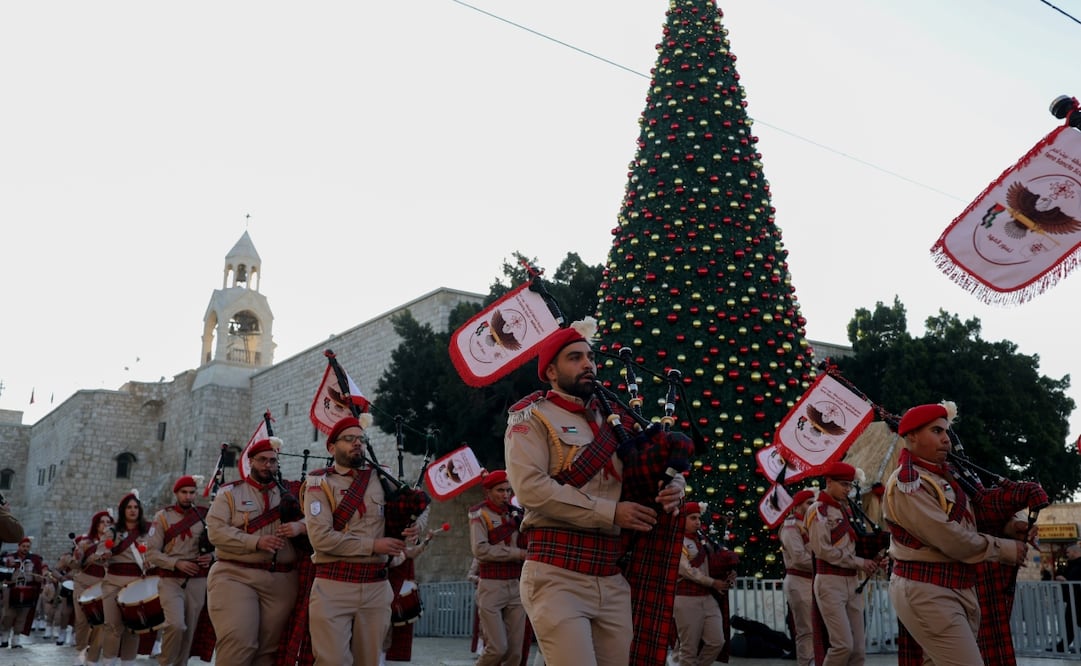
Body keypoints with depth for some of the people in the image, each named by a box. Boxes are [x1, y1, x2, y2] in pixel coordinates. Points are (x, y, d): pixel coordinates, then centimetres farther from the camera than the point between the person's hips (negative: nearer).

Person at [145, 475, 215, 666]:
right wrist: (177, 563, -17)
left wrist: (211, 556, -7)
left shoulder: (205, 516, 7)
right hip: (171, 581, -3)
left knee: (189, 629, 7)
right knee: (176, 625, -20)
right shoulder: (163, 517, 0)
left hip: (197, 582, 3)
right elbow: (152, 553, -4)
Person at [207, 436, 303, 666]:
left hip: (281, 581, 3)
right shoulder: (230, 492, 6)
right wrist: (256, 542, -17)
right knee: (237, 642, -15)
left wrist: (300, 526, -14)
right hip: (235, 576, -3)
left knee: (269, 647, 6)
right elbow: (216, 531, -6)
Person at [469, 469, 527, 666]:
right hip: (491, 587, -5)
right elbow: (480, 550, -17)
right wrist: (518, 553, -15)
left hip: (516, 587, 5)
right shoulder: (480, 514, -2)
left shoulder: (516, 514, 12)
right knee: (498, 648, -9)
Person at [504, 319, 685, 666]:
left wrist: (674, 485, -3)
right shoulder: (532, 418, -1)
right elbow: (531, 487, -15)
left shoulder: (610, 421, 16)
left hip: (613, 580, 6)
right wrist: (610, 512, -16)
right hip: (558, 578, -6)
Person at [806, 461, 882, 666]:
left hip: (852, 584, 8)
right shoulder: (818, 509, -7)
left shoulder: (845, 509, 16)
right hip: (830, 583, -8)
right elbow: (822, 549, -16)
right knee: (843, 645, -14)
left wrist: (871, 560, -2)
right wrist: (858, 562, -13)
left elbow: (855, 543, 18)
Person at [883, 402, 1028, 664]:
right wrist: (1004, 549, -9)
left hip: (959, 588, 9)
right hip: (927, 592, -9)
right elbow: (949, 538, -19)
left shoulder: (944, 476, 13)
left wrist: (1009, 524, -1)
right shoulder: (906, 482, -16)